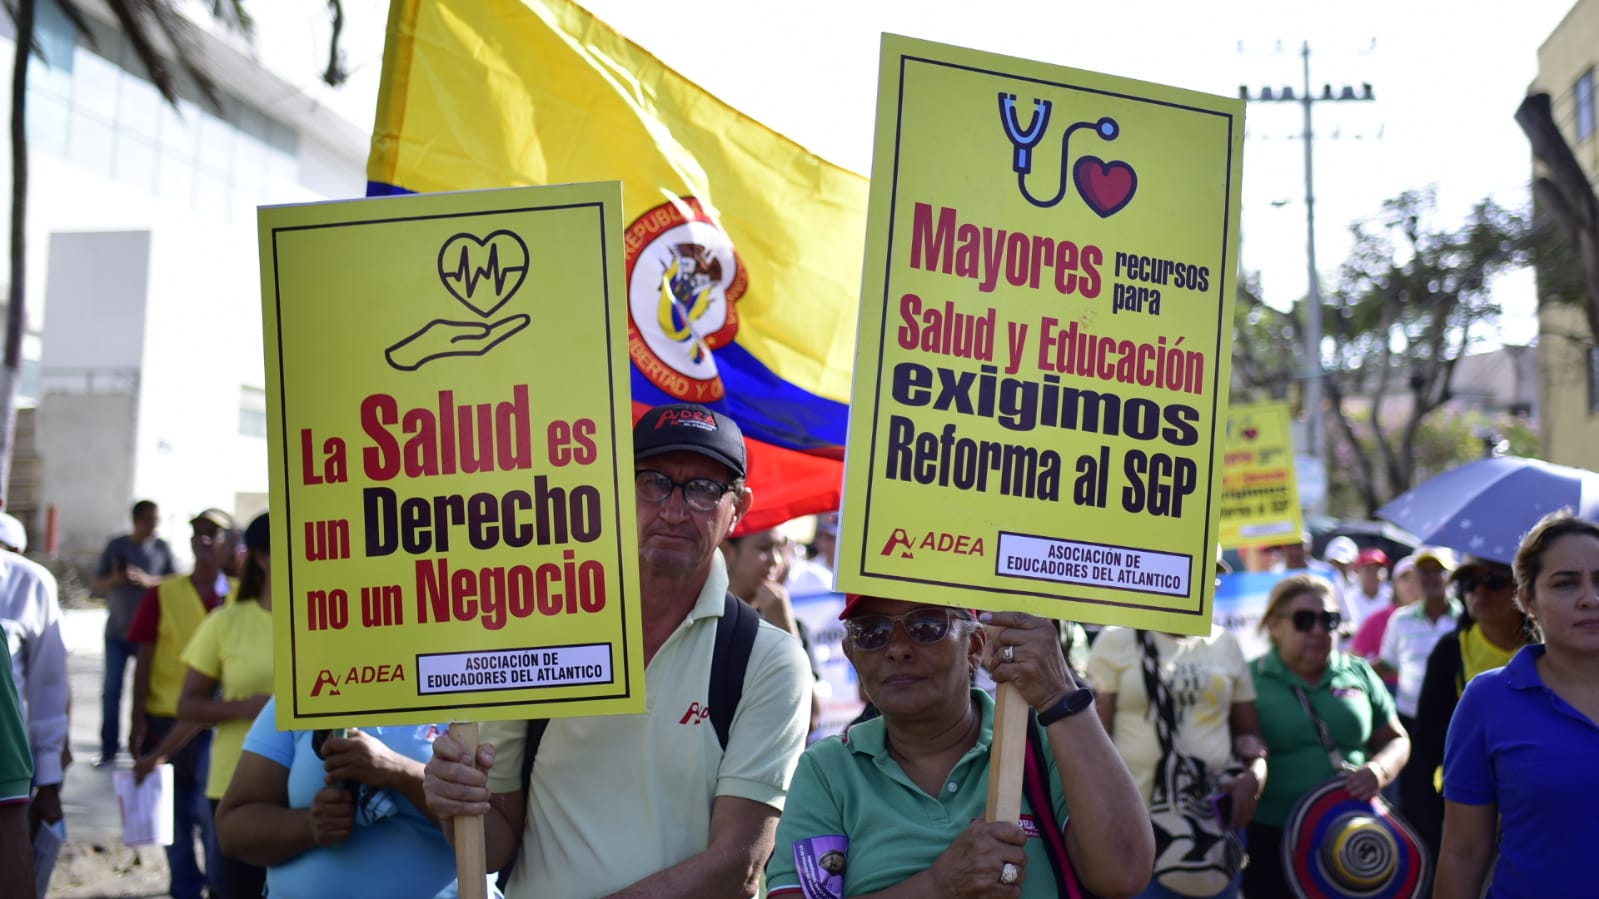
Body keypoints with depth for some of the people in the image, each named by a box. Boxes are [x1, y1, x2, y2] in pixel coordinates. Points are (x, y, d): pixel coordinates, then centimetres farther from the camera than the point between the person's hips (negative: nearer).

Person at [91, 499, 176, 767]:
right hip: (117, 631, 1)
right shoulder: (116, 546, 5)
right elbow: (95, 584, 6)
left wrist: (149, 580, -18)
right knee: (111, 691, 0)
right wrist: (114, 579, -15)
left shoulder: (161, 548, 2)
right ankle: (109, 749, 6)